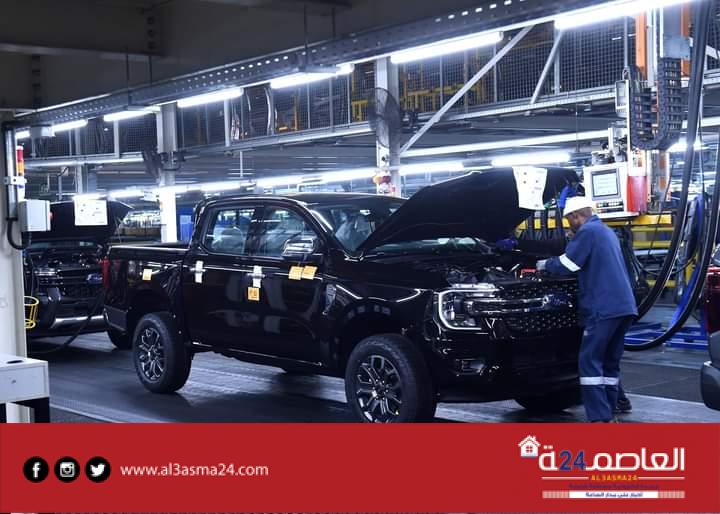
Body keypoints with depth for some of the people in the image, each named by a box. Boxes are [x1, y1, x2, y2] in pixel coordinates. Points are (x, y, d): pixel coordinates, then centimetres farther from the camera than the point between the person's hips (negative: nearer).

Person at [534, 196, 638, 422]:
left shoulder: (587, 232, -6)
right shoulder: (607, 232, 24)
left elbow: (565, 265, -8)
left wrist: (546, 264, 12)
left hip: (603, 308, -9)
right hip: (623, 306, 9)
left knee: (590, 362, -7)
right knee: (610, 362, 14)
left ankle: (600, 419, -12)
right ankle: (609, 414, 16)